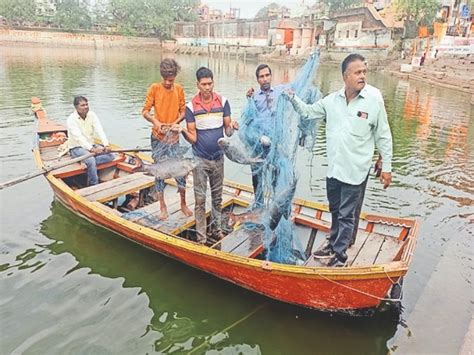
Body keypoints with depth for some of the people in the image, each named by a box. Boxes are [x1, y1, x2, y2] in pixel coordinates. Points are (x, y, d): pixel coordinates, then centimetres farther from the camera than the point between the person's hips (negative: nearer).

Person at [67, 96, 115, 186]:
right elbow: (79, 137, -26)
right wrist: (91, 149, -39)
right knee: (91, 160, -34)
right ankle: (94, 185, -23)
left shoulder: (92, 115, 0)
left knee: (110, 156, -16)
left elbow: (100, 131, -10)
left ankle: (87, 162, -20)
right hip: (76, 148, -6)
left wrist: (106, 145, -28)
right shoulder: (71, 119, -15)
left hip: (91, 145, 6)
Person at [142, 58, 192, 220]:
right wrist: (155, 122, -23)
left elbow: (183, 111, 6)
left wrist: (176, 122, -14)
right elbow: (145, 111, -4)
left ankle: (183, 204, 20)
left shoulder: (179, 89, 1)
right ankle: (163, 207, 20)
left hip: (174, 138, 2)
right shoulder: (154, 88, -6)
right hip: (158, 138, -1)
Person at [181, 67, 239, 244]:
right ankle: (201, 236, 15)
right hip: (200, 159, -2)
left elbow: (227, 131, -1)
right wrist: (183, 131, -29)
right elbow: (193, 138, -9)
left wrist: (231, 127, -23)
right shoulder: (191, 106, -9)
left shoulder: (223, 102, -4)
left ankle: (216, 229, 32)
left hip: (218, 157, 2)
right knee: (200, 199, 3)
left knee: (217, 197, 15)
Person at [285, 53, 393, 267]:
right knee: (335, 211, 21)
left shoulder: (374, 98, -11)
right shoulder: (332, 99, 1)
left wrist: (387, 167, -3)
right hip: (333, 168, 5)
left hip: (356, 171, -4)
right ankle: (334, 243, 40)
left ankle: (340, 255, 20)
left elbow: (383, 136, -5)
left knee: (347, 215, 6)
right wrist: (292, 98, -4)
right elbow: (308, 112, 12)